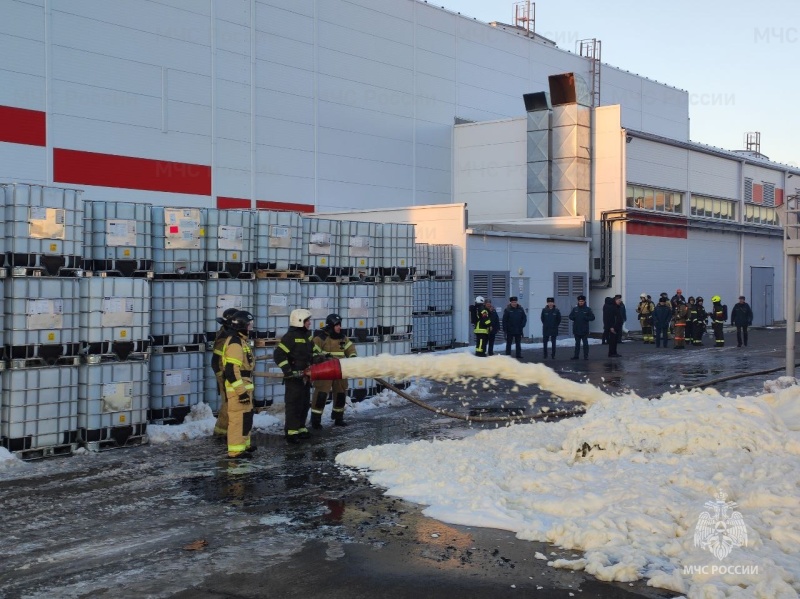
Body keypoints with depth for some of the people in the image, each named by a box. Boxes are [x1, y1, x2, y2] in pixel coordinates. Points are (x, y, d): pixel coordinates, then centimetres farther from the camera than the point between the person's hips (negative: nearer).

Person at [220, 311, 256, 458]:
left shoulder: (241, 341, 16)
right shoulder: (235, 344, -19)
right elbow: (232, 370, -25)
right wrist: (241, 391, -24)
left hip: (244, 387, 11)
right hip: (237, 389, -11)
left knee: (246, 417, 19)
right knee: (238, 418, -8)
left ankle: (243, 444, 31)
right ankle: (235, 450, -5)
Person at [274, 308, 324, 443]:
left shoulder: (307, 336, 13)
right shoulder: (290, 336, -16)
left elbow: (314, 351, 27)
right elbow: (278, 354, -22)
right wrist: (287, 370, -24)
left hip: (305, 376, 9)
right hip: (294, 377, -9)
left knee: (305, 404, 15)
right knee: (294, 405, -7)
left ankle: (300, 429, 25)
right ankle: (290, 432, -2)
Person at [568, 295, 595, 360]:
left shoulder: (588, 309, -1)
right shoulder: (575, 309, 6)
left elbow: (592, 317, -4)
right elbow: (570, 316, 10)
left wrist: (585, 318, -18)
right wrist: (573, 318, -11)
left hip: (584, 330, -3)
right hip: (576, 329, 3)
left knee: (585, 343, 1)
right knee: (577, 343, 12)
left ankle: (586, 356, 6)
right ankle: (576, 355, 18)